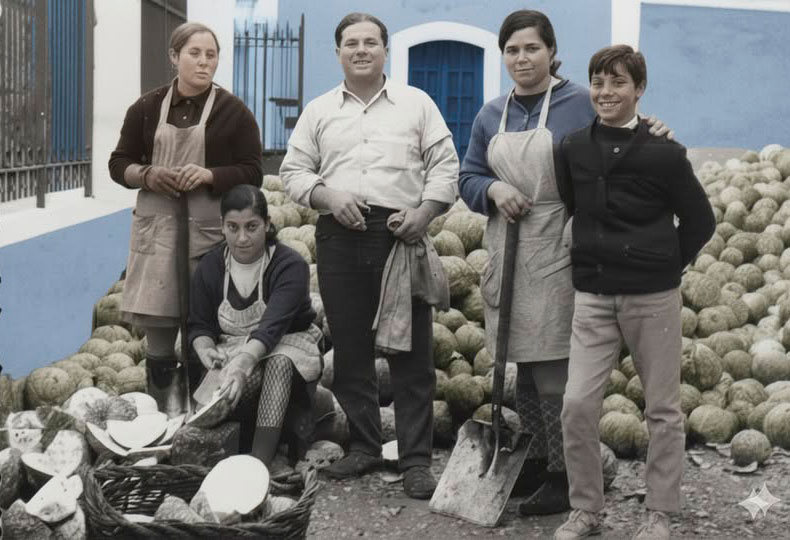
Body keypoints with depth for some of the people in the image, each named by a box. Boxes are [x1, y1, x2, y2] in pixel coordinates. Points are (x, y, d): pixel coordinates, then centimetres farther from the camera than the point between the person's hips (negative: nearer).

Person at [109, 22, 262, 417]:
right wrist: (147, 175, -9)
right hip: (157, 226, 2)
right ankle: (162, 413, 10)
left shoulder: (233, 112, 3)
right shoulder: (147, 108, 9)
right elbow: (119, 163, 13)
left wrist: (208, 175, -15)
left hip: (210, 229, -2)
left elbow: (252, 173, 1)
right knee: (158, 326, 2)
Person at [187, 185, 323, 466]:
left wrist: (242, 362, -50)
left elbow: (273, 325, -32)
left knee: (279, 363, -40)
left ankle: (260, 461, -41)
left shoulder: (290, 265, -18)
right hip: (233, 352, 2)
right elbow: (199, 325, 2)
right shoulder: (210, 266, -3)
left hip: (286, 350, -2)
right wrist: (206, 351, -23)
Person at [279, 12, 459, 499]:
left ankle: (416, 459, 2)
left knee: (412, 351, -3)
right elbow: (295, 171, 12)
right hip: (339, 237, 2)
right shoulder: (319, 111, 14)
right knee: (350, 348, 7)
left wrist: (425, 211, -9)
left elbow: (445, 165, 6)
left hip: (401, 235, -2)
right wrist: (328, 196, -7)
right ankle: (363, 445, 20)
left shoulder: (416, 103, 9)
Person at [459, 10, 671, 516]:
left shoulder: (581, 103, -5)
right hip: (508, 252, 6)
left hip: (557, 254, -6)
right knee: (524, 365, 15)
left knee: (554, 368, -5)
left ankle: (564, 475, 6)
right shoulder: (491, 115, 12)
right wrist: (493, 189, -6)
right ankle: (536, 461, 29)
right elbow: (469, 178, 14)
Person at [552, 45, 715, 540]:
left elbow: (700, 220, 0)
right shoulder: (573, 150, 1)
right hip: (593, 295, 3)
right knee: (578, 404, -3)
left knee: (663, 408, 7)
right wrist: (597, 258, 10)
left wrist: (664, 265, 1)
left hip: (653, 296, -3)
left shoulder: (664, 153, -9)